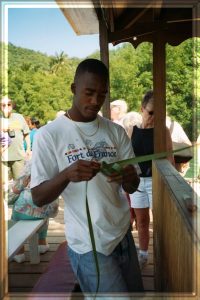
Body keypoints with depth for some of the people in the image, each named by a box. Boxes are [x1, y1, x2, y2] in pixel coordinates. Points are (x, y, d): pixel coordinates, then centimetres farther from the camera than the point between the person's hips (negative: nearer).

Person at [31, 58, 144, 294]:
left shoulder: (116, 131, 3)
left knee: (136, 292, 18)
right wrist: (66, 175, -30)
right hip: (89, 246, -5)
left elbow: (132, 188, 3)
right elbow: (38, 198, -11)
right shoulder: (48, 135, -10)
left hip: (123, 235, 5)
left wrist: (129, 177, -20)